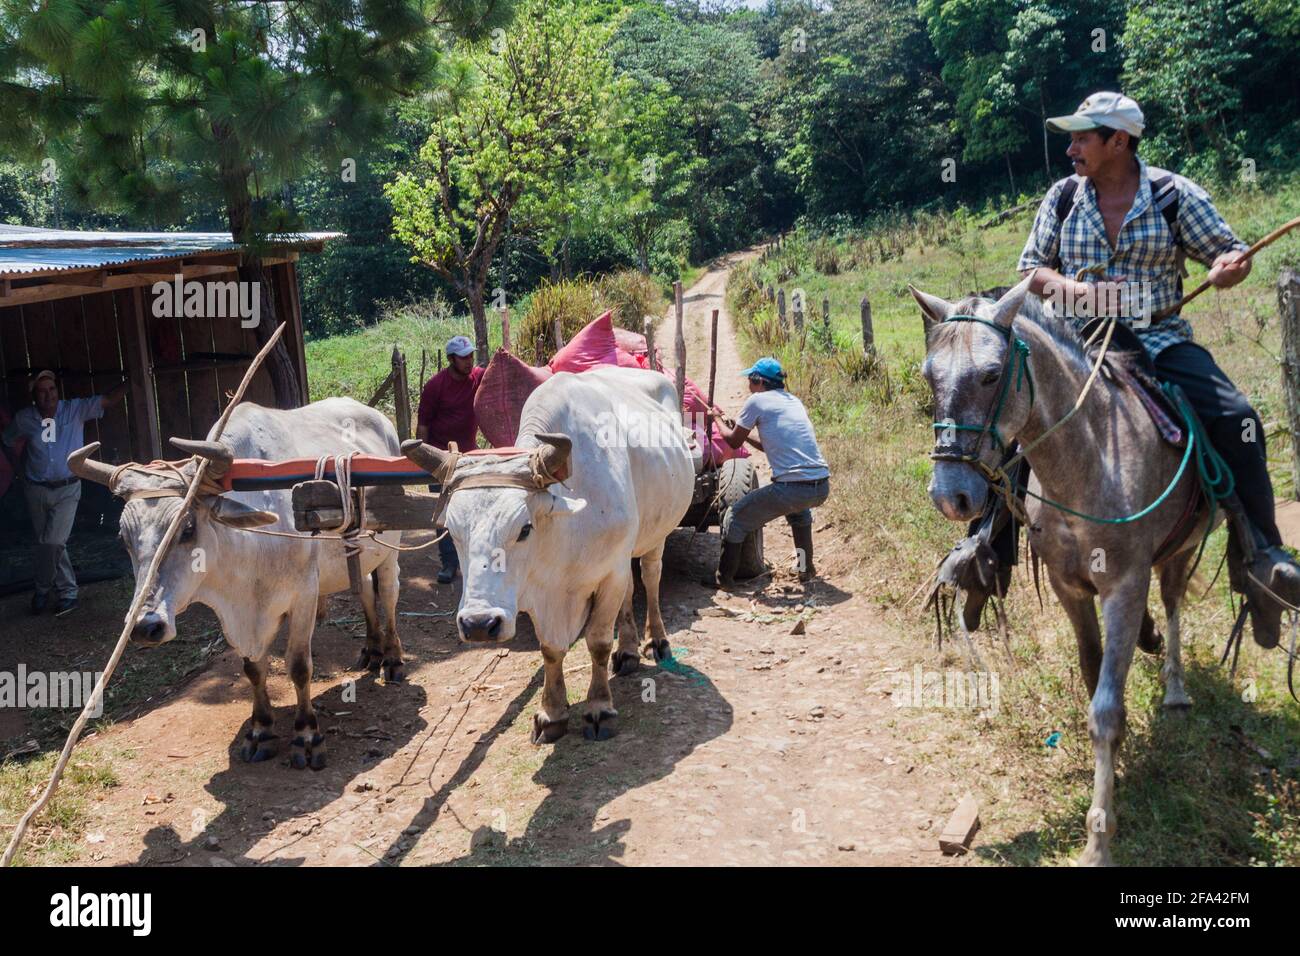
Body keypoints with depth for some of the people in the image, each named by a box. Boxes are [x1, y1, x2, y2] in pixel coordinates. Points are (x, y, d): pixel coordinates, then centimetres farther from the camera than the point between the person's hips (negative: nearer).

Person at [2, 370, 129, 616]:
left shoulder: (75, 409, -8)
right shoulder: (24, 418, -3)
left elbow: (109, 399, -12)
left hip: (67, 489, -3)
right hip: (36, 490, 3)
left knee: (53, 542, -11)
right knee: (47, 544, 10)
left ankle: (42, 590, 11)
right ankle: (68, 592, 25)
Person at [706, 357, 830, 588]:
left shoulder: (757, 400, -1)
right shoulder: (794, 401, 20)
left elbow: (734, 441, 11)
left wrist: (718, 418, 28)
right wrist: (743, 432, 37)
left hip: (791, 488, -7)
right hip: (821, 487, 7)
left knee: (735, 517, 10)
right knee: (799, 509, 41)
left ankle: (724, 578, 14)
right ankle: (806, 569, 41)